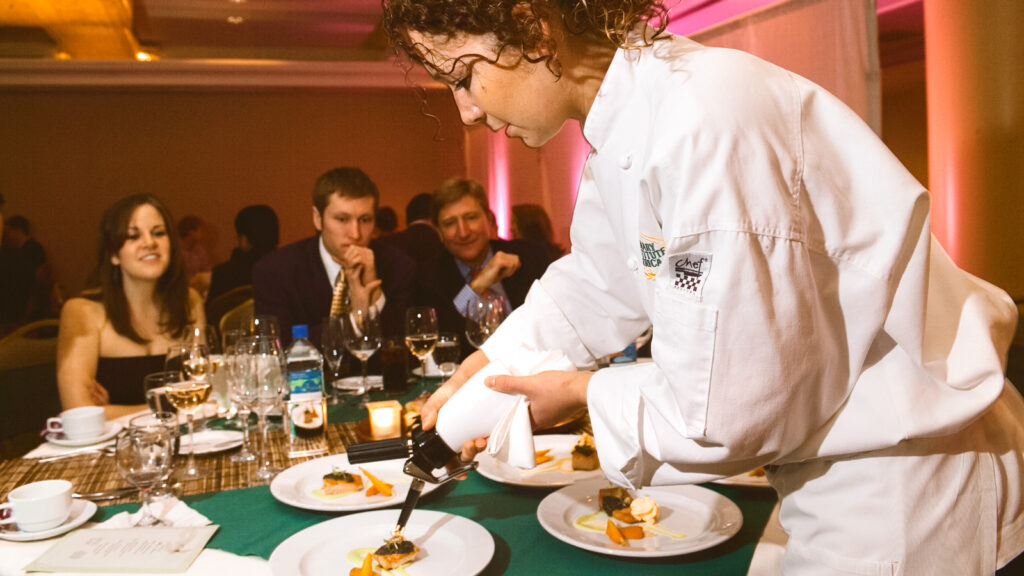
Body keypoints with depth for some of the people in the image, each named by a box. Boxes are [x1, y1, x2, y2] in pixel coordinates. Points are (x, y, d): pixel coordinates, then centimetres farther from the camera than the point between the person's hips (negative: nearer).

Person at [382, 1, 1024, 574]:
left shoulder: (703, 126, -31)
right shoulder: (630, 111, 0)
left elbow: (729, 409, -27)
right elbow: (599, 283, 13)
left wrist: (584, 393, -10)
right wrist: (485, 369, 6)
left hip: (901, 484, -8)